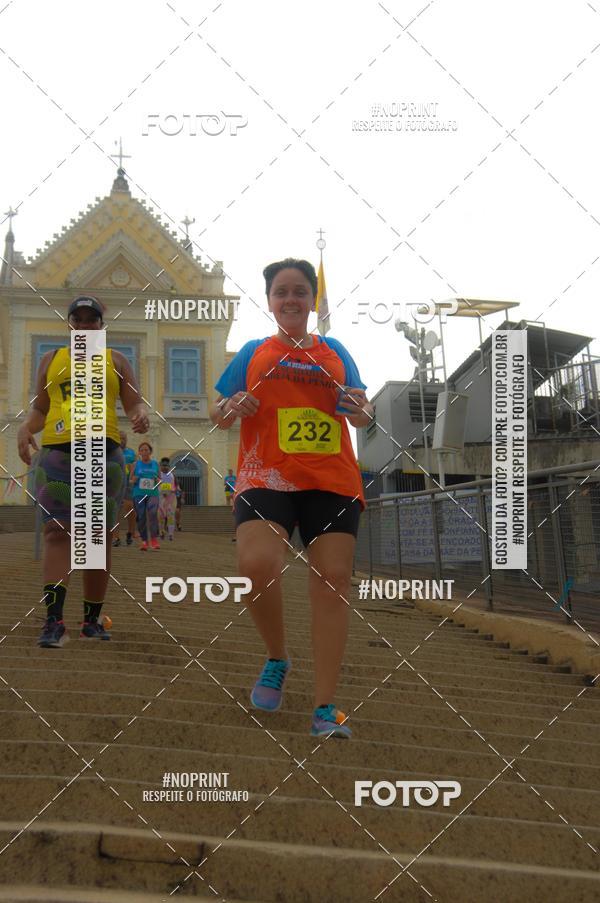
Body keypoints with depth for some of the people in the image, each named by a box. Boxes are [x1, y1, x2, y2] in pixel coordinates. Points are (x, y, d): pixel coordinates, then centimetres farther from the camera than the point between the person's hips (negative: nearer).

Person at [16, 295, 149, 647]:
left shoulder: (115, 360, 15)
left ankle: (92, 619, 13)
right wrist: (26, 428, -2)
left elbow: (134, 403, 8)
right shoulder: (51, 360, 18)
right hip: (57, 454, 0)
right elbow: (40, 408, 20)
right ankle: (54, 621, -22)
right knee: (57, 532, -14)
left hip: (104, 454, 0)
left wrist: (141, 415, -16)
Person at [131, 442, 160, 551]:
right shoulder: (136, 464, 6)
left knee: (152, 513, -24)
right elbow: (131, 480, 13)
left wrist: (157, 480, -2)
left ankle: (154, 539, -23)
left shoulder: (155, 464, 9)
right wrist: (133, 481, -10)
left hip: (152, 493, -1)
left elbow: (159, 479, 20)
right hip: (139, 494, 1)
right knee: (141, 518, 0)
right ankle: (144, 541, 12)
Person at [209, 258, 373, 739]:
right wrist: (232, 409, -7)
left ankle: (326, 707, -1)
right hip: (265, 477, -1)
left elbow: (361, 416, 17)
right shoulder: (253, 353, 14)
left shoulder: (335, 352, 17)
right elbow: (218, 414, 16)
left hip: (332, 481, 2)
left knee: (332, 582, -7)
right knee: (256, 565, -25)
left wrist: (360, 409, -7)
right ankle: (277, 658, 4)